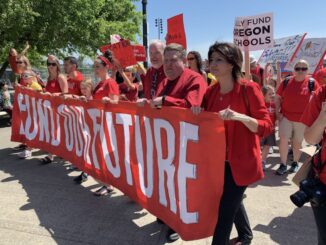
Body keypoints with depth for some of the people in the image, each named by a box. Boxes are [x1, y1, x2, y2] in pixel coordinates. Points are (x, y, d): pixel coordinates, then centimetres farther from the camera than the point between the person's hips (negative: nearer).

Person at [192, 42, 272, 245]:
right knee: (232, 202, 24)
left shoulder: (249, 89, -15)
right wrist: (198, 113, -10)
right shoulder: (211, 91, 2)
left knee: (225, 211, -2)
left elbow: (266, 127, -17)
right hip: (218, 159, 7)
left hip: (241, 161, -6)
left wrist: (240, 116, -33)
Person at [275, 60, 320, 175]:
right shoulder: (286, 81, -1)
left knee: (298, 142, 12)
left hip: (302, 119, -1)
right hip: (285, 116, 1)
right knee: (283, 139, -6)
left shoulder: (312, 83, -5)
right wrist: (277, 112, -2)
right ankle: (283, 165, 7)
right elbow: (278, 97, 6)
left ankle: (295, 163, 31)